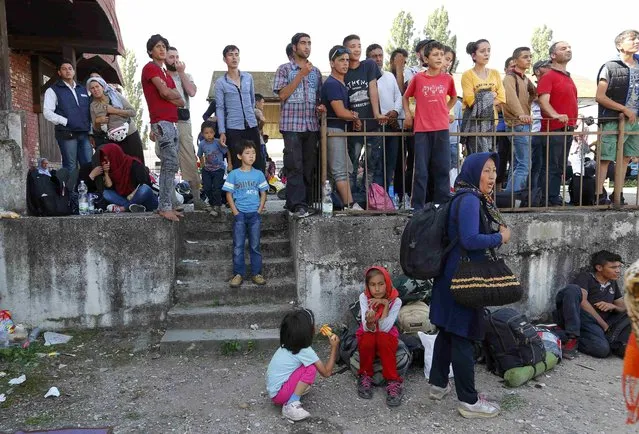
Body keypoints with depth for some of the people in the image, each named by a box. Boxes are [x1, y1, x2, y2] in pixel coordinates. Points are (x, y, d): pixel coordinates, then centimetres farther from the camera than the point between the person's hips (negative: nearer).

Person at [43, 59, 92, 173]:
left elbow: (89, 110, 22)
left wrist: (91, 129, 11)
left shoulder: (83, 89, 20)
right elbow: (47, 112, -4)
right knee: (70, 167, -3)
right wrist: (66, 121, -12)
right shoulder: (53, 90, 5)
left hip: (84, 133, 4)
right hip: (67, 134, -4)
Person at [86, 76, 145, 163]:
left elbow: (133, 112, -9)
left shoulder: (115, 96, -4)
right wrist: (97, 121, -13)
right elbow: (96, 128, 9)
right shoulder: (93, 106, 3)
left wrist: (114, 111, -18)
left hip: (131, 135, -2)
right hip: (113, 140, 2)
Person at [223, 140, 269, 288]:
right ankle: (238, 274, 9)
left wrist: (260, 210, -2)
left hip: (255, 214, 1)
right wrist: (235, 212, -7)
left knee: (255, 246, 6)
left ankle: (257, 273, 14)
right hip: (240, 214, -1)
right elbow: (229, 195, 1)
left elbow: (263, 193, 9)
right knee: (238, 246, 1)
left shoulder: (259, 174, 4)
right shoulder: (234, 174, -1)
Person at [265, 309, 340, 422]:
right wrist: (334, 347, -6)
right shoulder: (305, 351, -19)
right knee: (311, 369, -16)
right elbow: (326, 372, -12)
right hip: (279, 394, -8)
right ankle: (291, 404, -17)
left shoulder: (287, 345, 3)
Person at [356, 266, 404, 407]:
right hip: (367, 336, 1)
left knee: (382, 338, -34)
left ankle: (393, 383, -25)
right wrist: (369, 321, -47)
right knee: (369, 338, -34)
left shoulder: (395, 301, -16)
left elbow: (384, 328, -24)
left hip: (387, 337, 0)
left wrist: (386, 305, -30)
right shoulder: (364, 297, -15)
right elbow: (367, 329, -24)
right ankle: (365, 377, -12)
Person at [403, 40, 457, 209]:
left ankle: (442, 205, 14)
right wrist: (408, 114, 2)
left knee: (442, 168, 5)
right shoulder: (417, 78, 2)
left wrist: (445, 111, 11)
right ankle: (418, 206, 8)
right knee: (421, 170, 1)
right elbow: (406, 97, 14)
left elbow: (453, 97, 24)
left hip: (442, 129, 2)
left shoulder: (447, 79, 7)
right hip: (421, 129, -2)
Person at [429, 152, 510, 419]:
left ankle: (438, 384, 30)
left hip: (455, 276, 10)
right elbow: (470, 240, -26)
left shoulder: (473, 198, 13)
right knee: (462, 336, -1)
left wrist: (497, 233, 4)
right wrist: (502, 237, -13)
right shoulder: (469, 199, -17)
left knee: (449, 332, 17)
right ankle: (469, 401, 11)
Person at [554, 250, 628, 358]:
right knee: (573, 289, -34)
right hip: (570, 318, -5)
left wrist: (613, 306, -1)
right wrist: (604, 325, -12)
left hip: (592, 324, 5)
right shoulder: (585, 277, 1)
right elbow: (582, 301, -14)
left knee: (602, 349, -30)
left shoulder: (613, 283, 21)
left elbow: (624, 308, 24)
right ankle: (572, 336, -31)